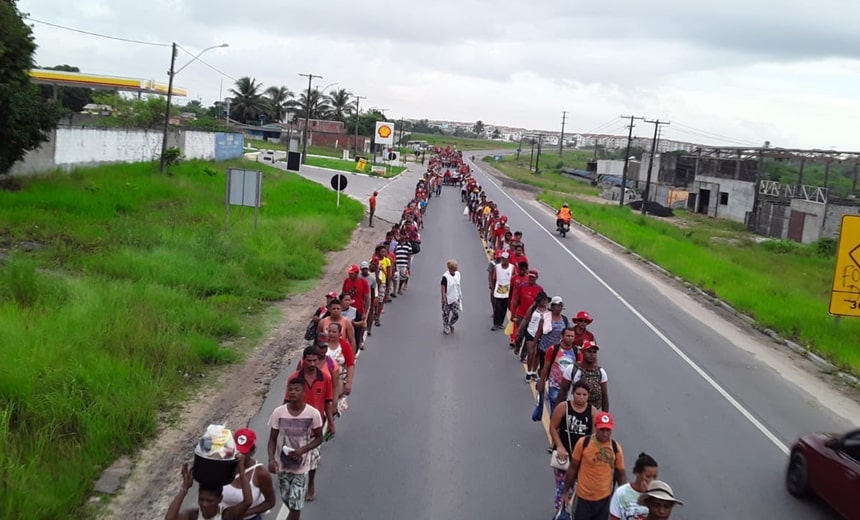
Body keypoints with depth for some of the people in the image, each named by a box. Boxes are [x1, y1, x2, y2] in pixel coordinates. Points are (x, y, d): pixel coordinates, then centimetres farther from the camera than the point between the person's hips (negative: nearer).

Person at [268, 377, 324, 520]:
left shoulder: (313, 414, -15)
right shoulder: (278, 412, -11)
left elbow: (319, 438, -3)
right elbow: (272, 439, -2)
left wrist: (303, 450, -19)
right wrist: (271, 459, -18)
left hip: (301, 466, -2)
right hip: (282, 465, 2)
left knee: (295, 505, -4)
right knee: (288, 501, 16)